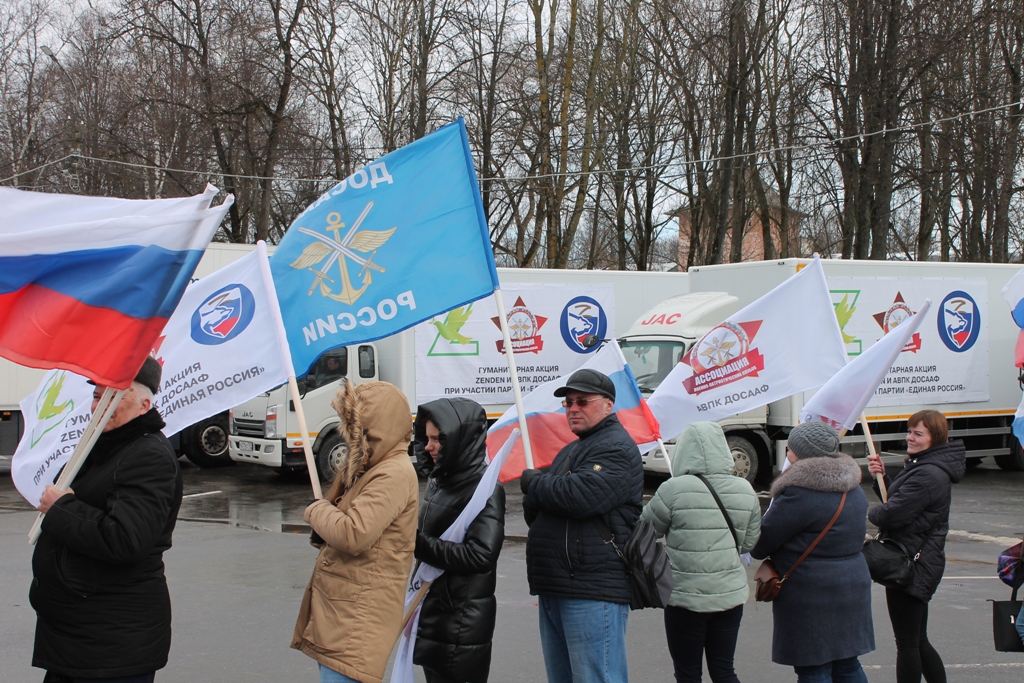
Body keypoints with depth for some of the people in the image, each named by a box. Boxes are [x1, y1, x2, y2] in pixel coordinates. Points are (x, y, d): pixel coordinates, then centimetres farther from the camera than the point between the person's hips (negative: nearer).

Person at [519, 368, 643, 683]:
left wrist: (533, 483, -7)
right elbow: (535, 514, 22)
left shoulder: (617, 448, -9)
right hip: (554, 589, 10)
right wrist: (536, 497, -2)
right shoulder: (569, 452, 24)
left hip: (593, 593, -10)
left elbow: (582, 495, -25)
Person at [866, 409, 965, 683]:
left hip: (912, 565, -11)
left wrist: (872, 513, -4)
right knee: (919, 641, 18)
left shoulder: (928, 475, -23)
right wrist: (881, 476, 1)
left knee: (907, 643, -1)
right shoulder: (921, 466, 12)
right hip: (921, 564, 11)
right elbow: (901, 499, 17)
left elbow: (892, 514, -25)